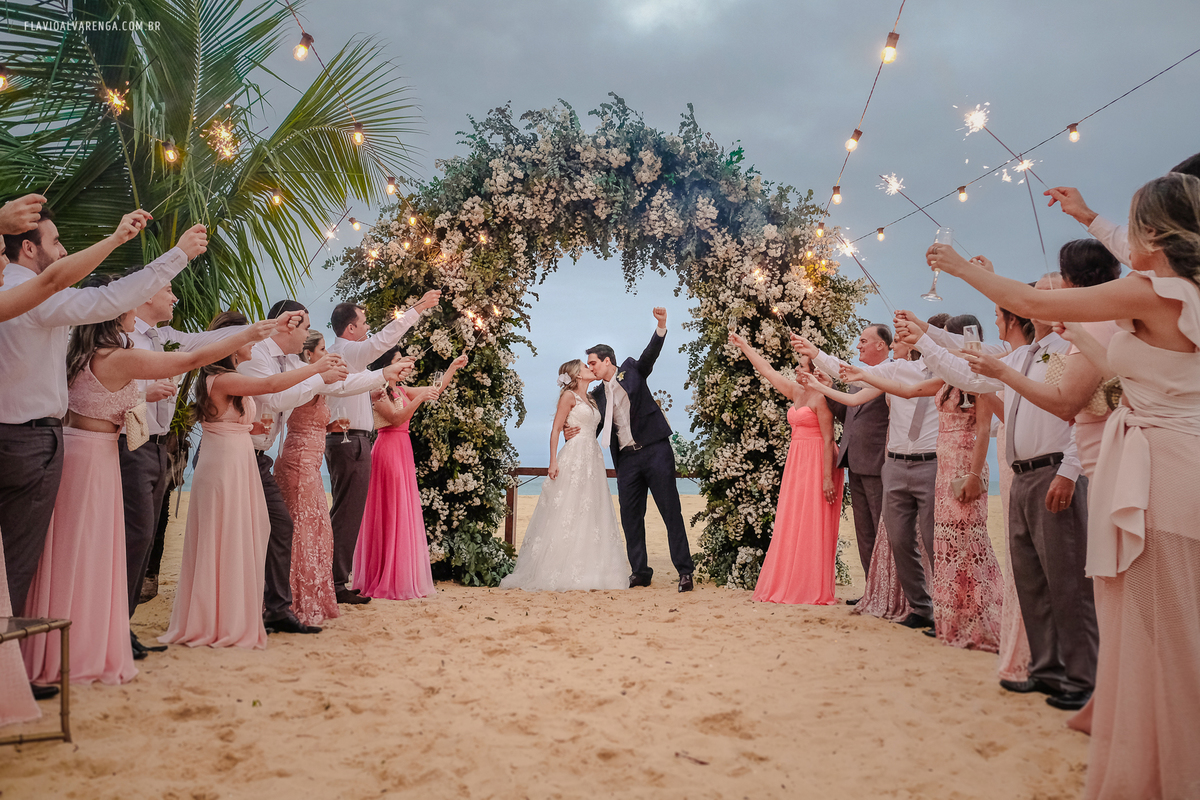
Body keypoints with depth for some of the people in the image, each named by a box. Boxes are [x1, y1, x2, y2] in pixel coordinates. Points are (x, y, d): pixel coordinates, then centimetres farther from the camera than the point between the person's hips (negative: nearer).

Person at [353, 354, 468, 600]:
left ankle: (405, 580, 12)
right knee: (391, 513, -6)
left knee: (405, 513, 8)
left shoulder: (400, 391, 17)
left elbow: (436, 391, 22)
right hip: (388, 449, -9)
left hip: (403, 450, 9)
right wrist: (420, 397, -23)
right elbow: (396, 418, -19)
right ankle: (387, 582, 0)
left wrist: (453, 367, 20)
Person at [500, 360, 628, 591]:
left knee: (591, 514, 4)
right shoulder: (569, 396, -1)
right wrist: (553, 462, -15)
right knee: (567, 512, -8)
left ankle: (589, 571, 7)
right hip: (574, 457, -8)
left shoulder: (589, 400, 20)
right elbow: (556, 429, -7)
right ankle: (559, 574, -5)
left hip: (593, 458, 8)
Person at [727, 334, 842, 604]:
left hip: (816, 464, -8)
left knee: (811, 527, -5)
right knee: (790, 527, 8)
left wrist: (827, 477, -21)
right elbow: (768, 371, 24)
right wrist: (744, 347, 30)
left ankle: (814, 590, 2)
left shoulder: (820, 398, -11)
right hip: (796, 462, 8)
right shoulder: (796, 392, 14)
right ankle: (789, 586, 14)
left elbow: (828, 440, -16)